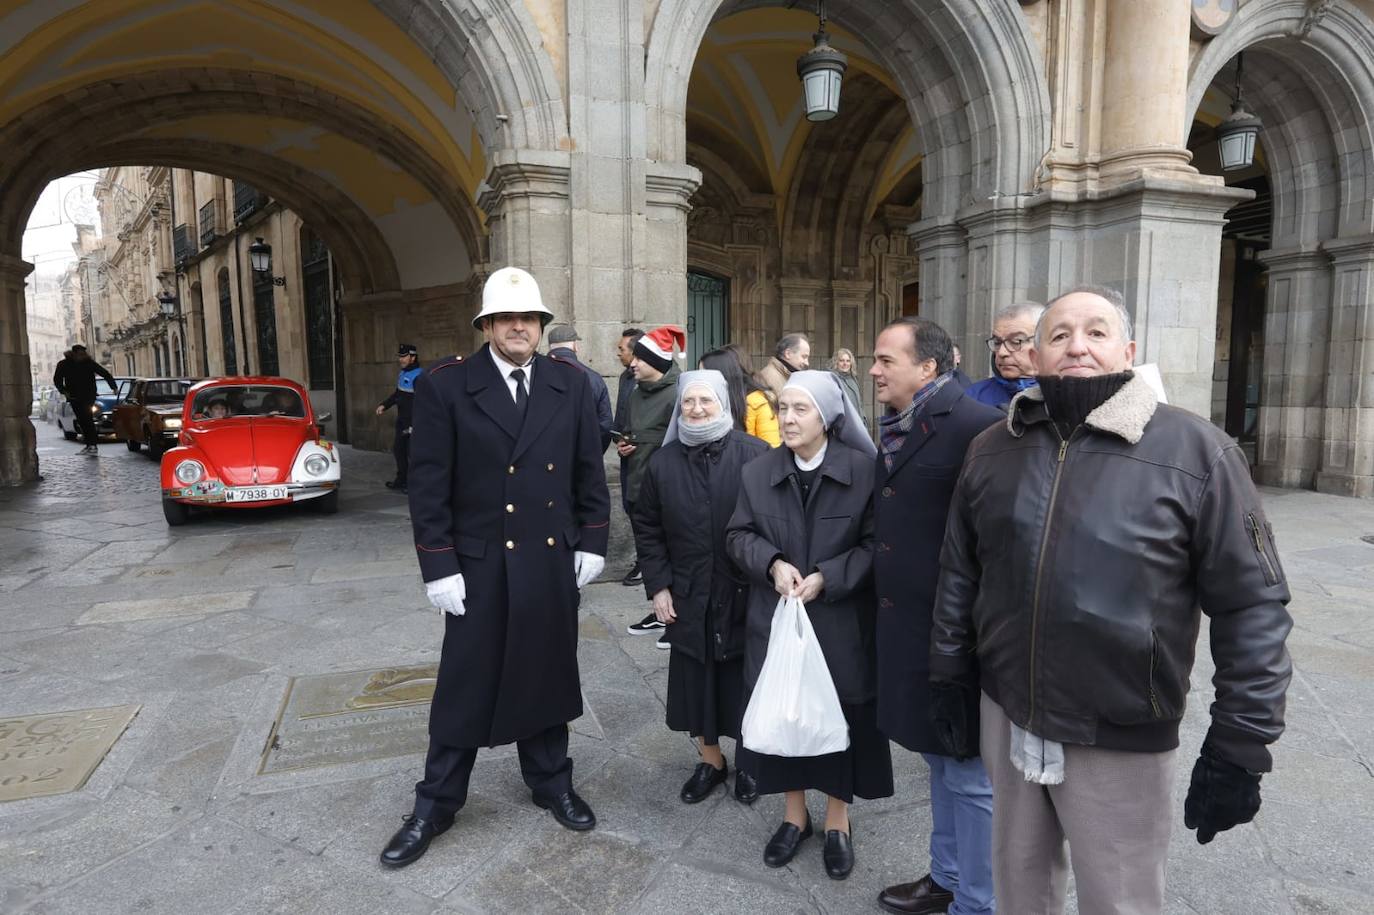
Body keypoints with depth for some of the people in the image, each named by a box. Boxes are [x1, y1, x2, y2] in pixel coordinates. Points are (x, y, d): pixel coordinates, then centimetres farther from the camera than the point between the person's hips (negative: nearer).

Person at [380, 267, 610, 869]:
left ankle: (552, 784, 36)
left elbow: (590, 470, 7)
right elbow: (428, 483, -9)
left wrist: (593, 543, 4)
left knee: (547, 676, 16)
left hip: (554, 561, 3)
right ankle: (435, 805, 28)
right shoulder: (444, 384, -8)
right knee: (465, 684, 9)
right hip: (479, 563, -2)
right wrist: (438, 566, -11)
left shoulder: (570, 384, 1)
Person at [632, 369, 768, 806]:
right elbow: (646, 527, 6)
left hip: (746, 596, -3)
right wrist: (658, 585, 0)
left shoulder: (755, 455, -9)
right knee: (697, 681, 13)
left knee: (743, 681, 11)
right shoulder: (663, 462, 1)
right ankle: (710, 761, 34)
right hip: (689, 598, 3)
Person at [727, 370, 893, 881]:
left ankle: (837, 820, 31)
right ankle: (794, 814, 33)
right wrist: (772, 563, -15)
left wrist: (826, 577, -19)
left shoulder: (863, 470, -10)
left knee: (838, 716, 9)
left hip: (840, 623, -2)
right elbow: (738, 536, 4)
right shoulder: (757, 472, 0)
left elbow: (875, 544, -8)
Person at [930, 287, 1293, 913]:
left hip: (1122, 741, -3)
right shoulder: (992, 450, 1)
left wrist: (1240, 748, -9)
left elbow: (1252, 606, -9)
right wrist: (950, 679, 9)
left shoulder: (1197, 452, -11)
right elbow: (958, 574, 8)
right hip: (1004, 718, 4)